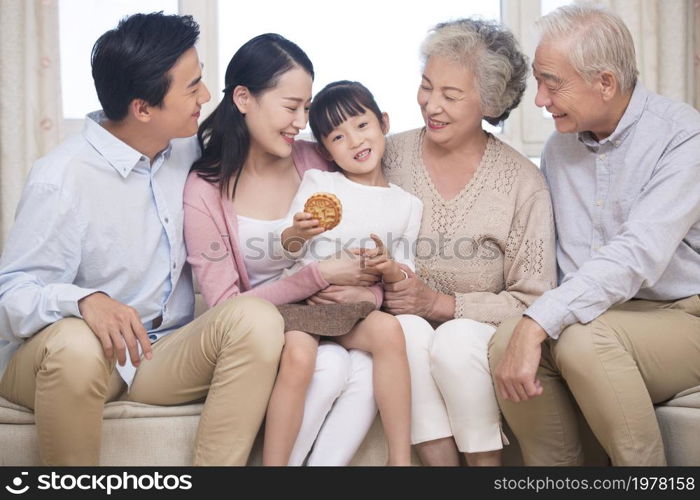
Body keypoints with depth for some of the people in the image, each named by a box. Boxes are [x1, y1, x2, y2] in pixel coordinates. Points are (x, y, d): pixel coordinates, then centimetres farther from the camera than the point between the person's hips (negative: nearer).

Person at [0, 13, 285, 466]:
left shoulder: (188, 151, 5)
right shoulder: (63, 179, -15)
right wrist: (85, 301, -37)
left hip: (163, 354, 5)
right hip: (58, 359, -4)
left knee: (256, 319, -23)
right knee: (76, 345, -40)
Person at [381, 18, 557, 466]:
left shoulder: (522, 182, -5)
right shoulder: (390, 156, 2)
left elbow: (532, 300, -7)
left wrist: (440, 303, -16)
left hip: (481, 333, -1)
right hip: (400, 331, 2)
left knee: (456, 339, -32)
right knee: (410, 331, -30)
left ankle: (486, 463, -11)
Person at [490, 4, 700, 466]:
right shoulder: (559, 146, 9)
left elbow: (637, 256, -27)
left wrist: (537, 324, -34)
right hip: (601, 315, 5)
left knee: (581, 339, -34)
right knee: (507, 341, -24)